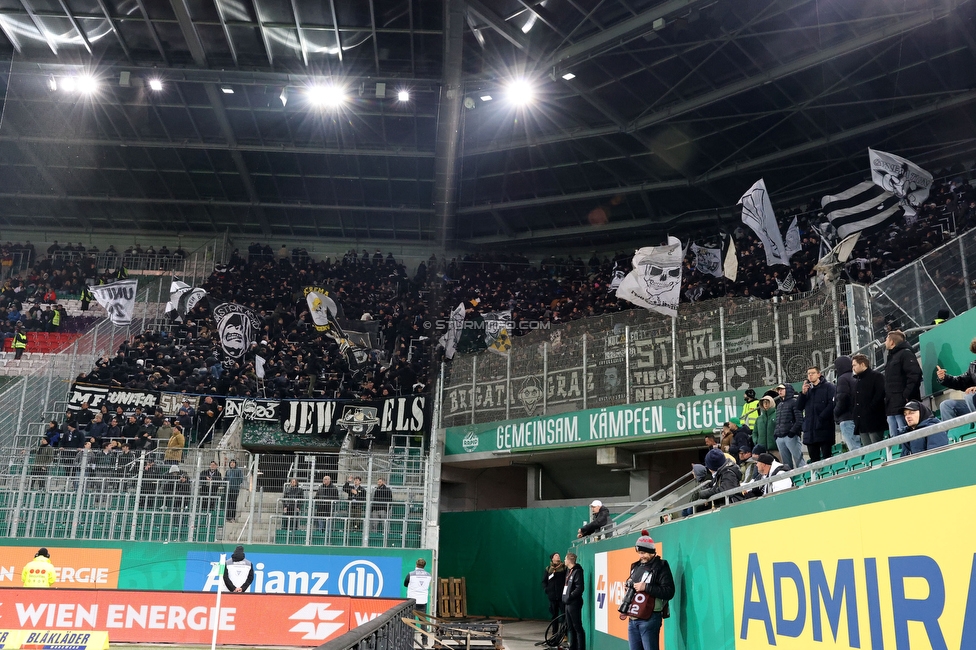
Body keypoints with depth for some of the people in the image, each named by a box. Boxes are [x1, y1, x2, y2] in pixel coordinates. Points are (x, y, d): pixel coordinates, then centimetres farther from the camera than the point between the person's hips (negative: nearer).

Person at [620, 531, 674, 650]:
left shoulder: (660, 567, -7)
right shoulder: (635, 567, 16)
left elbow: (669, 592, -17)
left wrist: (646, 587, -21)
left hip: (649, 619, -8)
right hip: (633, 619, 8)